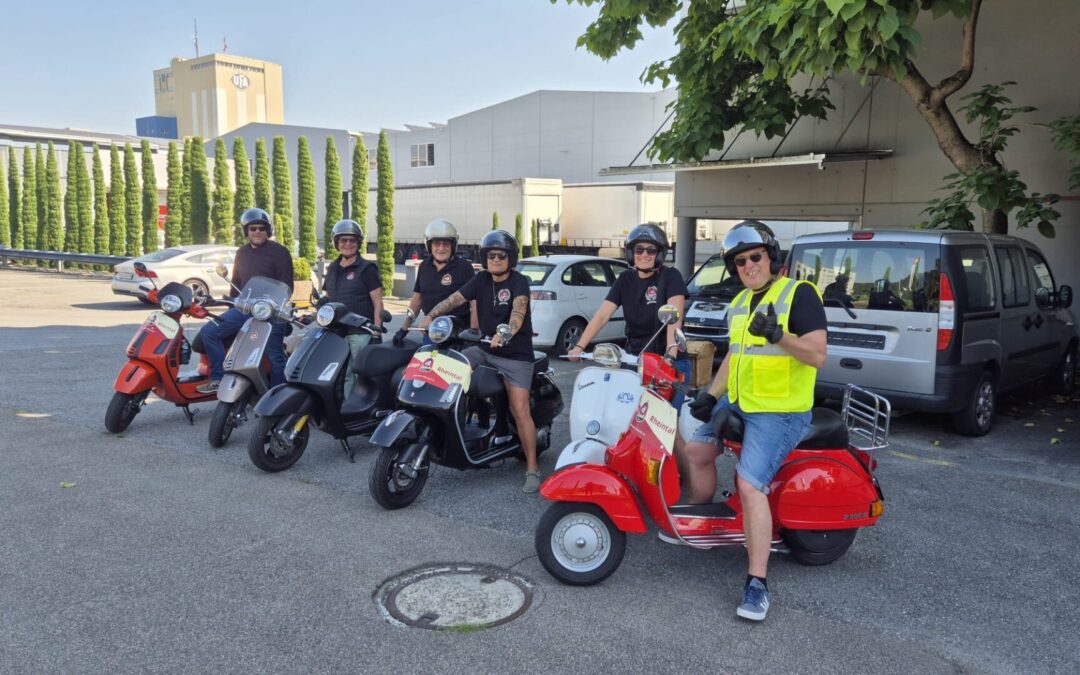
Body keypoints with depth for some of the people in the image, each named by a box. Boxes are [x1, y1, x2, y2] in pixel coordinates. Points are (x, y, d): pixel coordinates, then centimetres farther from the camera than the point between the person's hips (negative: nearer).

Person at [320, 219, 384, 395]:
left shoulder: (366, 268, -3)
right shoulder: (332, 269, 15)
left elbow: (378, 303, -7)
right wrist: (321, 303, 4)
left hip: (361, 332, -6)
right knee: (343, 375, 9)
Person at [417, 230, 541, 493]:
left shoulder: (519, 281, -11)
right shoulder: (481, 279, 6)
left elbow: (518, 310, -29)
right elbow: (454, 299, -4)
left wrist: (505, 332, -49)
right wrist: (430, 316, -21)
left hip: (515, 354, -5)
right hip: (484, 349, 6)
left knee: (519, 410, -12)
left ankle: (532, 469, -3)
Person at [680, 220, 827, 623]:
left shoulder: (798, 294, -13)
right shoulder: (739, 303, 13)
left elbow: (817, 355, -20)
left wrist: (778, 336, -36)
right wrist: (711, 394, 11)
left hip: (779, 412, -9)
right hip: (737, 402, 9)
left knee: (750, 486, -19)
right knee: (696, 451, 12)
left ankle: (757, 584, -12)